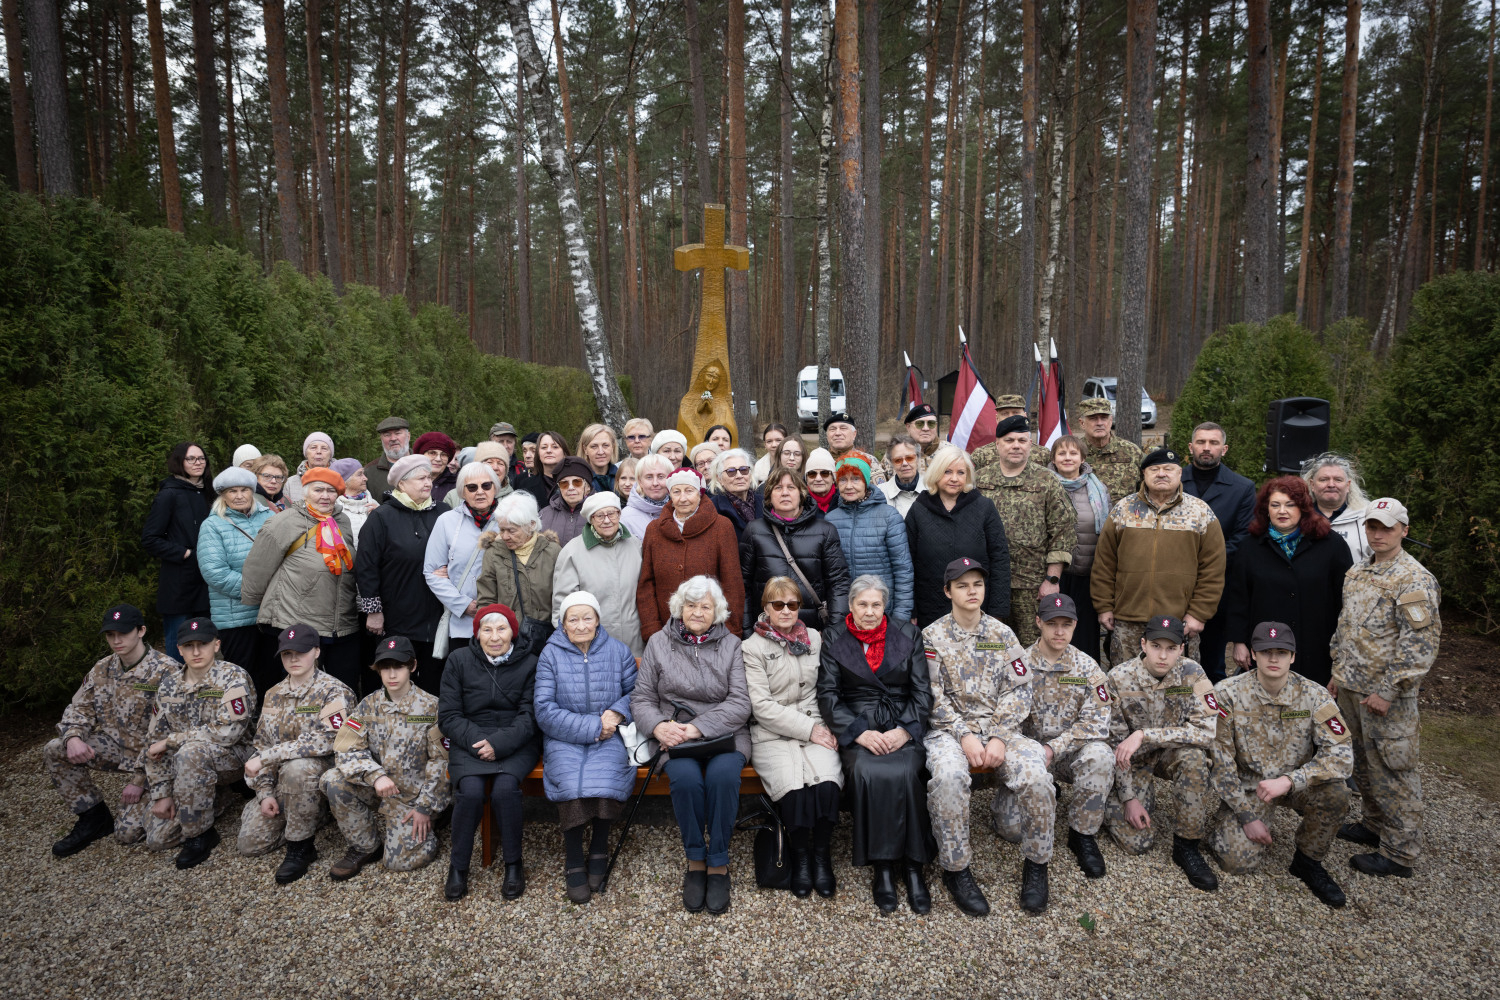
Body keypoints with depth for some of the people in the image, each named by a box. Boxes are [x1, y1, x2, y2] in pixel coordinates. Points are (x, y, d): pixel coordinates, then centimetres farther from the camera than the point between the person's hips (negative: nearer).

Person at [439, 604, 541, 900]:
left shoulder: (528, 663, 1)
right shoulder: (459, 660, 3)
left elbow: (529, 716, -3)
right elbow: (448, 715, 1)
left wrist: (499, 743, -20)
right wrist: (478, 741, -15)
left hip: (516, 743, -1)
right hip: (469, 741, 1)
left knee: (505, 788, -28)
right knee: (470, 790, -26)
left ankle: (513, 863, -7)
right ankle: (458, 866, -4)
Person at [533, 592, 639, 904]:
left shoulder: (617, 651, 7)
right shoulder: (550, 654, 1)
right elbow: (545, 710, -7)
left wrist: (618, 712, -11)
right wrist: (591, 727, -14)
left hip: (609, 737, 1)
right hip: (564, 739, -1)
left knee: (605, 777, -29)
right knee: (571, 781, -29)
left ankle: (599, 852, -5)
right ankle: (574, 862, -10)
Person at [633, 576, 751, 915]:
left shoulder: (731, 645, 5)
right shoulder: (659, 642, 9)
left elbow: (740, 703, -5)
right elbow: (641, 698, 8)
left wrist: (699, 727, -18)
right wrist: (659, 726, -14)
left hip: (724, 734, 0)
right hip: (674, 735, 0)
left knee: (722, 774, -32)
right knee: (686, 777, -31)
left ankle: (718, 863, -13)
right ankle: (695, 861, -9)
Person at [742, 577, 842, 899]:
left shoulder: (815, 639, 13)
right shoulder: (753, 648, 1)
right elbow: (761, 706, -6)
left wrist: (824, 727, -4)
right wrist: (807, 728, -11)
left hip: (815, 729, 3)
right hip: (772, 735, -2)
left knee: (827, 783, -26)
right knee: (793, 787, -28)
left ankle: (822, 854, -4)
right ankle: (800, 857, -2)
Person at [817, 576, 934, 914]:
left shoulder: (908, 635, 10)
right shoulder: (833, 638, 8)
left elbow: (922, 692, 6)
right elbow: (828, 695, 1)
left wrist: (905, 730, -10)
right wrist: (860, 732, -12)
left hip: (902, 728, 1)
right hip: (857, 730, 0)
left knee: (904, 774, -30)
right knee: (867, 774, -31)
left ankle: (913, 866, -14)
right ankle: (882, 867, -17)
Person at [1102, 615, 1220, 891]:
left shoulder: (1192, 674, -16)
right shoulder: (1119, 677, -16)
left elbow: (1206, 731, -26)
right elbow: (1116, 743, -11)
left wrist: (1144, 734, -33)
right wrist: (1129, 798, -14)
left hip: (1174, 754, 1)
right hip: (1134, 759, -1)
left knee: (1193, 757, -35)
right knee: (1137, 841, -16)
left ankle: (1186, 847, -17)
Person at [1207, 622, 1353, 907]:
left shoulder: (1314, 696, -11)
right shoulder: (1227, 694, -15)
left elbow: (1341, 754, -22)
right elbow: (1220, 761, -12)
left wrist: (1289, 781, -35)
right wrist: (1247, 816, -14)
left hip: (1297, 783, 2)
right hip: (1247, 785, -2)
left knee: (1335, 792, -30)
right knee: (1241, 861, -20)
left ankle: (1308, 860, -3)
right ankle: (1222, 827, 17)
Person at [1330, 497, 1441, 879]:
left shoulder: (1415, 580, -14)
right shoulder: (1356, 573, 11)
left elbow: (1419, 645, -19)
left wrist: (1388, 691, -20)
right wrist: (1338, 674, 18)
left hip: (1387, 696, -8)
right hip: (1351, 689, 8)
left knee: (1392, 772, 1)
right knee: (1363, 764, 19)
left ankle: (1399, 853, 12)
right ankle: (1375, 826, 36)